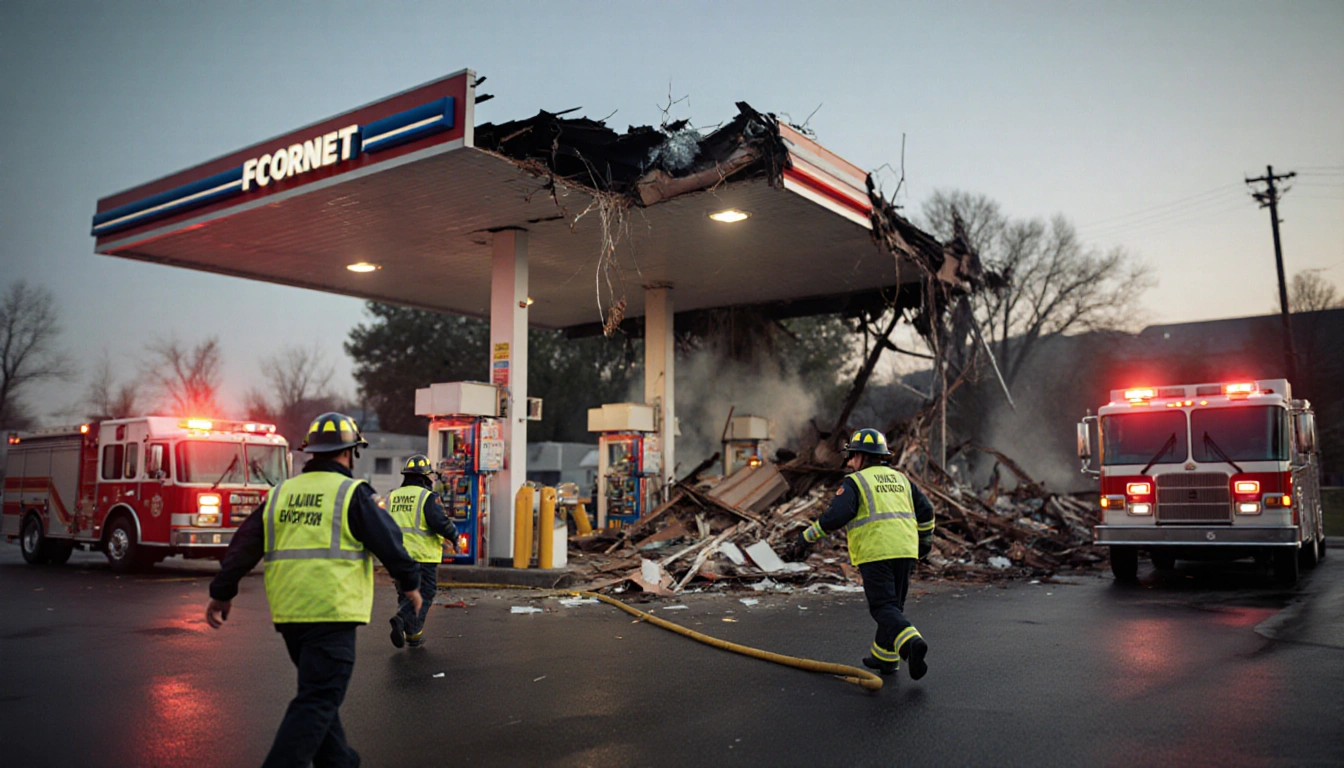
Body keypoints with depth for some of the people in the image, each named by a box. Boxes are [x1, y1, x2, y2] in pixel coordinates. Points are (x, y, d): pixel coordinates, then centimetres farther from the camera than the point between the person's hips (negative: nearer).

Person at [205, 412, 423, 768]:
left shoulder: (280, 493, 12)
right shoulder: (352, 492, -6)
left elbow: (245, 545, 11)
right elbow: (389, 542, -4)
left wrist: (222, 593, 19)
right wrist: (411, 583, 10)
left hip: (288, 613, 7)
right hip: (332, 612, -7)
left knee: (318, 693, 21)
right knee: (318, 701, -3)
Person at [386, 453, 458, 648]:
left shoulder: (392, 497, 9)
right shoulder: (428, 497, -10)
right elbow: (441, 523, -17)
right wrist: (454, 535, 0)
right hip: (422, 555, -6)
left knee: (405, 595, 15)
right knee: (423, 595, 3)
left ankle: (414, 634, 9)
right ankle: (403, 620, -14)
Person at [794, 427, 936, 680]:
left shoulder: (854, 482, 0)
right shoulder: (899, 478, 19)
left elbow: (836, 515, -13)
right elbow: (925, 509, 20)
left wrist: (809, 536, -4)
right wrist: (925, 539, 34)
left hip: (875, 554, -6)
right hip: (904, 551, 6)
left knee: (883, 607, -5)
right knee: (894, 605, 16)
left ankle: (911, 641, -28)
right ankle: (885, 657, 22)